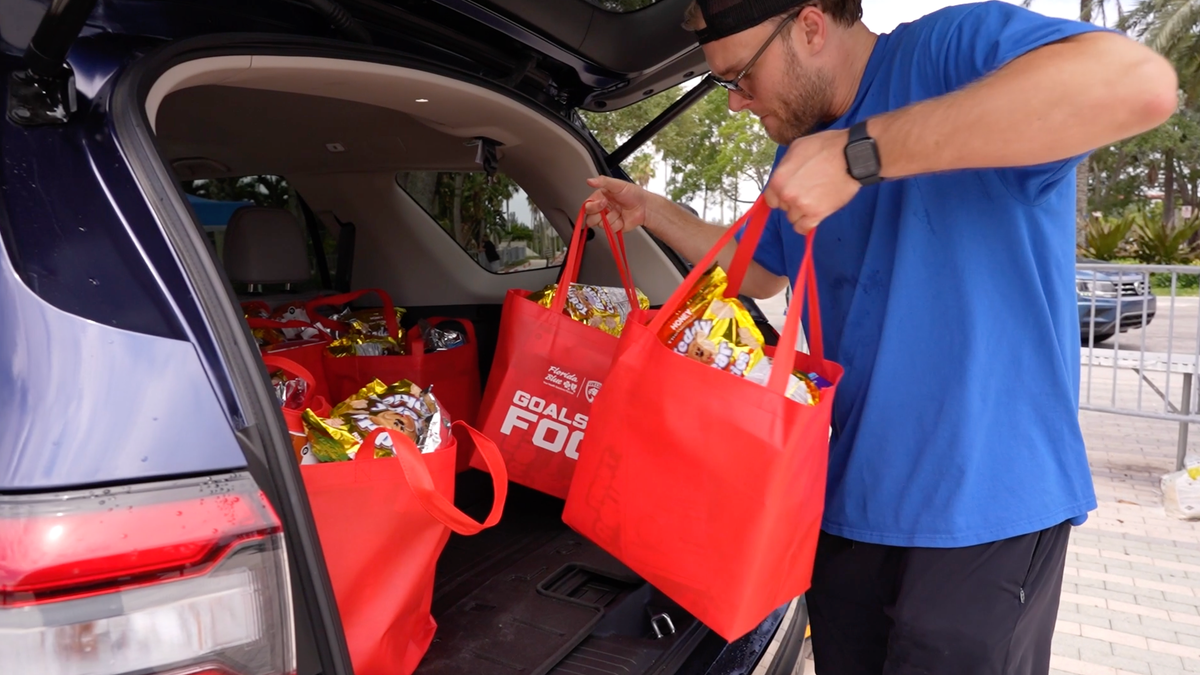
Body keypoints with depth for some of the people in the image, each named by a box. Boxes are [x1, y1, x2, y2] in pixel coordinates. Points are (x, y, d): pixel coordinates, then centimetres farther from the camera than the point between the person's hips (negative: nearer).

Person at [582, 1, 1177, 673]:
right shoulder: (802, 148, 12)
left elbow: (1140, 82, -32)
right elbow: (761, 271, 26)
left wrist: (861, 152, -33)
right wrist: (652, 211, 17)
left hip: (983, 499, -7)